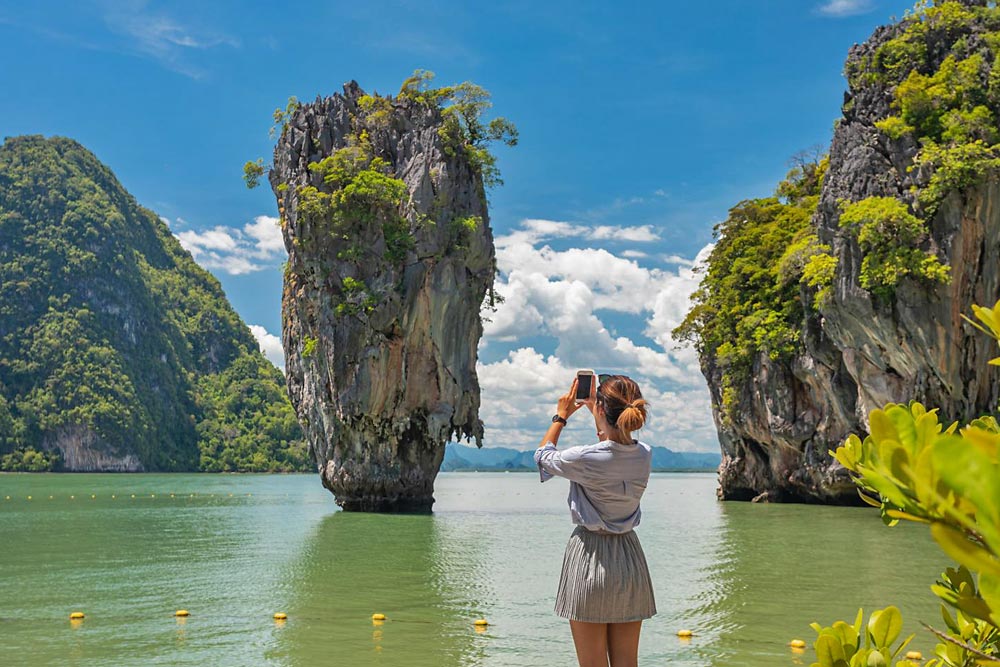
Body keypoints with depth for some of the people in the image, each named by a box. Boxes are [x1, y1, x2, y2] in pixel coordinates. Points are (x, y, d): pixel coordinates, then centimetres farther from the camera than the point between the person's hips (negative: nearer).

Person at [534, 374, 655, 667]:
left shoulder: (585, 458, -19)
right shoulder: (645, 455, -3)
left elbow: (543, 456, 3)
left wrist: (561, 416, 16)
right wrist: (594, 410, 31)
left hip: (590, 553, -5)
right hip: (629, 557, 5)